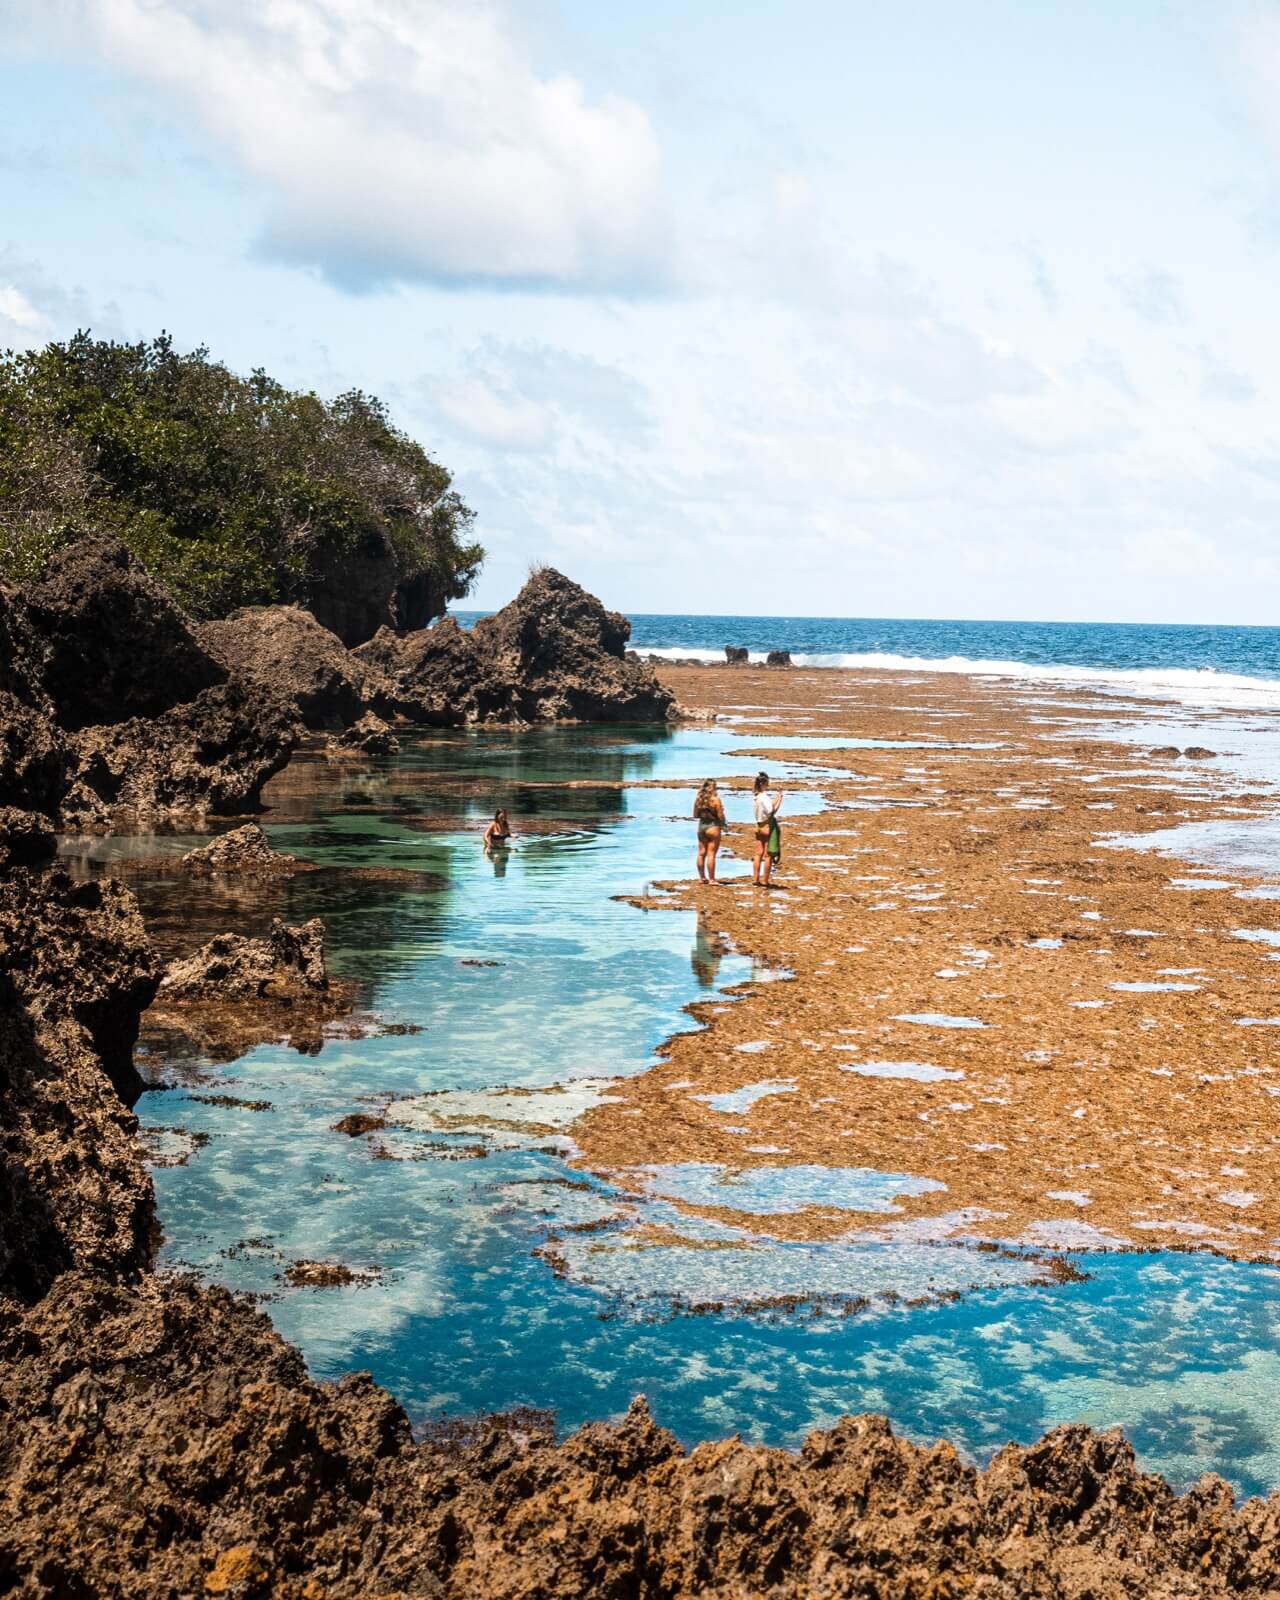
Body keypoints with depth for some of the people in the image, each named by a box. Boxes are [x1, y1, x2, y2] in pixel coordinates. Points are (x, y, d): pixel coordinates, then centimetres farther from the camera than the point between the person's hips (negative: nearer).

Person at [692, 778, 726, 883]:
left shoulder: (698, 799, 2)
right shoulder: (715, 799, -14)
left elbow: (695, 815, 9)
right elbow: (720, 815, -13)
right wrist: (722, 824, 5)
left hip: (701, 825, 6)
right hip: (713, 827, -6)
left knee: (701, 853, 11)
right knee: (711, 854, -3)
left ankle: (702, 877, 17)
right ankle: (711, 879, -2)